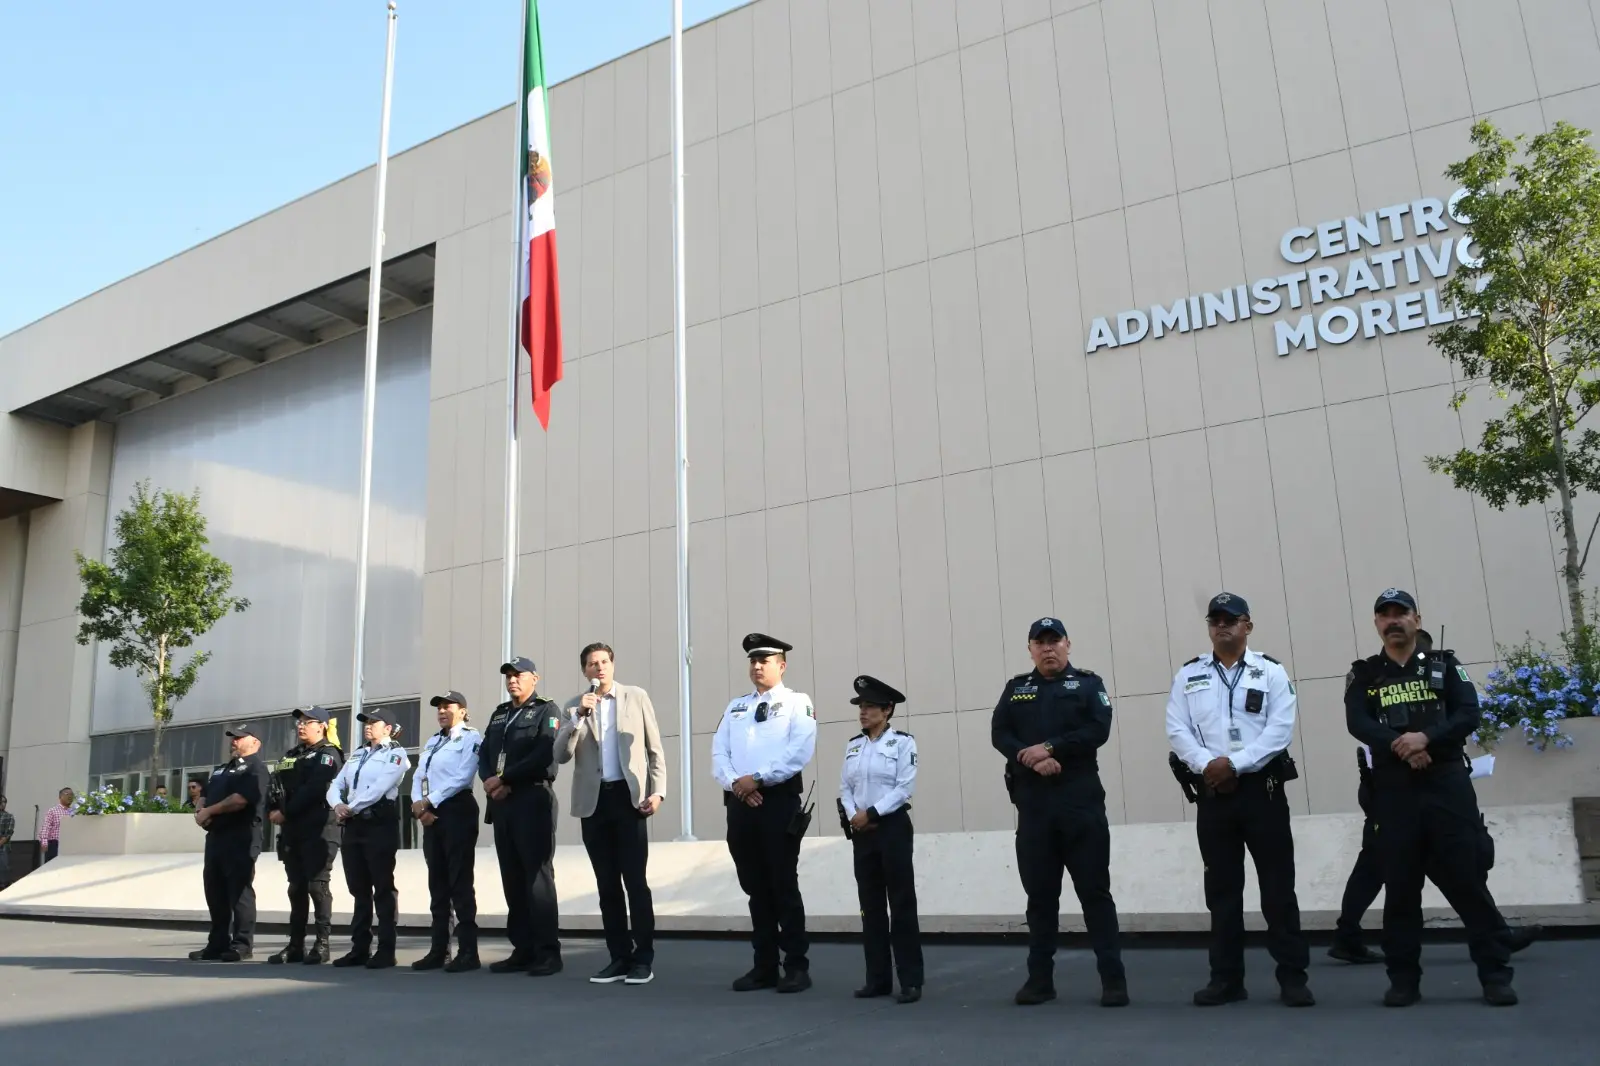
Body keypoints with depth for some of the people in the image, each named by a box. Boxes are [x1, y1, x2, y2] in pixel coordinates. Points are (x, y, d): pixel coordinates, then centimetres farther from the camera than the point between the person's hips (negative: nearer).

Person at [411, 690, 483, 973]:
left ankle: (468, 951, -4)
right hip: (430, 814, 8)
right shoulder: (432, 741, 21)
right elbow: (418, 776, 13)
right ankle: (439, 950, 15)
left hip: (457, 810, -8)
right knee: (437, 883, 10)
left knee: (460, 881, -7)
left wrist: (429, 801, -13)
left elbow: (463, 777, -15)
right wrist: (418, 804, -5)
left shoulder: (471, 738, -3)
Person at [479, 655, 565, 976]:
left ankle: (548, 952, -4)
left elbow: (544, 756, -13)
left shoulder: (546, 710, 1)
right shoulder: (499, 714, 21)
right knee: (512, 880, 7)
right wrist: (491, 782, -6)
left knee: (537, 877, -7)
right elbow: (484, 753, 13)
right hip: (501, 804, 7)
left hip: (533, 802, -7)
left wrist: (504, 778, -12)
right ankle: (523, 950, 12)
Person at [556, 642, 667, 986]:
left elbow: (655, 748, 4)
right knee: (607, 883, 7)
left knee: (635, 880, -4)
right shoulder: (575, 706, 9)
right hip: (594, 801, 3)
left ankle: (643, 958, 3)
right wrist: (579, 715, -12)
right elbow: (561, 755, -1)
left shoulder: (637, 697, 5)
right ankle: (619, 956, 14)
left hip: (629, 797, -3)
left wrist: (657, 790, -6)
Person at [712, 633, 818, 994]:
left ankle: (796, 967, 6)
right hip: (739, 802, 5)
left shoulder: (797, 703, 3)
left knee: (784, 886, -2)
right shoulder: (735, 707, 19)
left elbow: (800, 751, -12)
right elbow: (718, 753, 10)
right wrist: (735, 782, -9)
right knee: (755, 887, 10)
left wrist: (757, 779, -15)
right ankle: (764, 966, 18)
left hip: (778, 800, -5)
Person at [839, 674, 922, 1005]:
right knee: (870, 905, 9)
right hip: (861, 831, 6)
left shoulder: (903, 742, -5)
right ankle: (878, 978, 16)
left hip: (892, 827, -5)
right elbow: (845, 786, 9)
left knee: (901, 904, -2)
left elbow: (905, 788, -12)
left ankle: (911, 981, 3)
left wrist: (871, 812, -15)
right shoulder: (853, 745, 11)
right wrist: (853, 815, -9)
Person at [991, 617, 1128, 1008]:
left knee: (1095, 891, -1)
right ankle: (1040, 979, 16)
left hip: (1081, 801, -2)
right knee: (1040, 895, 8)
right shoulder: (1016, 688, 13)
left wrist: (1050, 748, -15)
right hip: (1033, 804, 3)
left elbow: (1098, 730, -8)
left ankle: (1113, 979, 5)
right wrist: (1034, 761, -13)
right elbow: (999, 735, 3)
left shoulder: (1087, 683, 6)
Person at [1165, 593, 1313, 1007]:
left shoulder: (1271, 672, 2)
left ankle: (1293, 977, 9)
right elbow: (1177, 730, 1)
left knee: (1278, 885, -1)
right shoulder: (1189, 675, 9)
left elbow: (1280, 728, -9)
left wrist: (1235, 763, -16)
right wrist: (1205, 763, -15)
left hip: (1261, 787, -2)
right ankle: (1226, 978, 16)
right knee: (1222, 888, 8)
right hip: (1212, 791, 2)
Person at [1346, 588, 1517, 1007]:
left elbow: (1469, 715, -4)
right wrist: (1400, 747, -21)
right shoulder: (1364, 675, 10)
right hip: (1394, 791, 1)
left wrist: (1426, 738, -20)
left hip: (1448, 784, -1)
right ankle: (1404, 979, 11)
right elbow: (1358, 724, -5)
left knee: (1467, 879, -2)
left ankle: (1495, 973, 9)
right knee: (1400, 886, 4)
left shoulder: (1444, 666, 10)